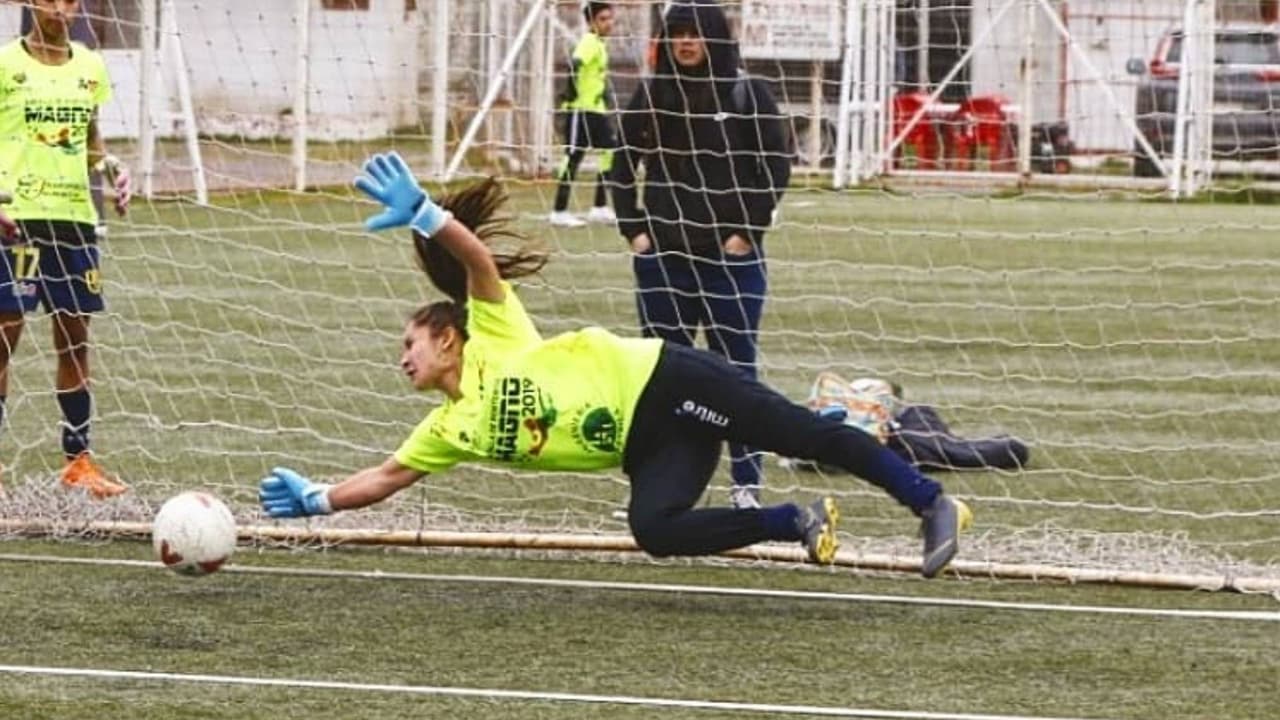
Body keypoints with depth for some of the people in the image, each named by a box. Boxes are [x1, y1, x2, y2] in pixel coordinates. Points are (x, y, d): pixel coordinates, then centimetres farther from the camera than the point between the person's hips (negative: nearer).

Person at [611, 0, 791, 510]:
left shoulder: (747, 95, -3)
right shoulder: (651, 95, 6)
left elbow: (776, 167, -4)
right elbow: (624, 164, 13)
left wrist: (747, 231, -9)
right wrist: (633, 229, 3)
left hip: (731, 257, -3)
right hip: (661, 256, 3)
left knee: (735, 370, 0)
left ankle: (746, 484, 3)